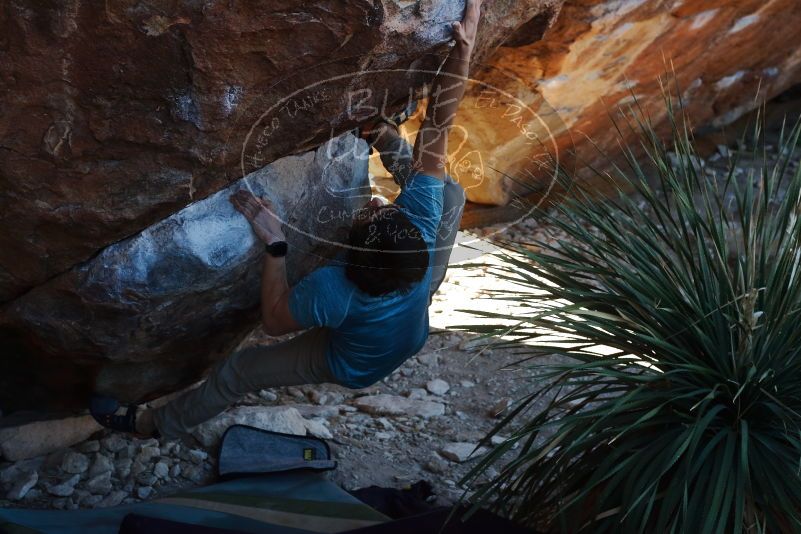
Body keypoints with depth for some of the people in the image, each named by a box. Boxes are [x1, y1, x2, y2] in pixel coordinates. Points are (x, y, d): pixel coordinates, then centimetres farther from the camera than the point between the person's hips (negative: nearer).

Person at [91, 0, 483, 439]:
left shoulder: (334, 290, -46)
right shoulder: (421, 220, -38)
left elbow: (274, 321, -26)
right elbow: (436, 132, -38)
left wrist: (274, 244, -35)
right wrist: (464, 46, -41)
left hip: (353, 367, -3)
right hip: (410, 335, 3)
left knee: (237, 370, 14)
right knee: (452, 191, 1)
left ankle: (157, 424, 36)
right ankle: (391, 148, 28)